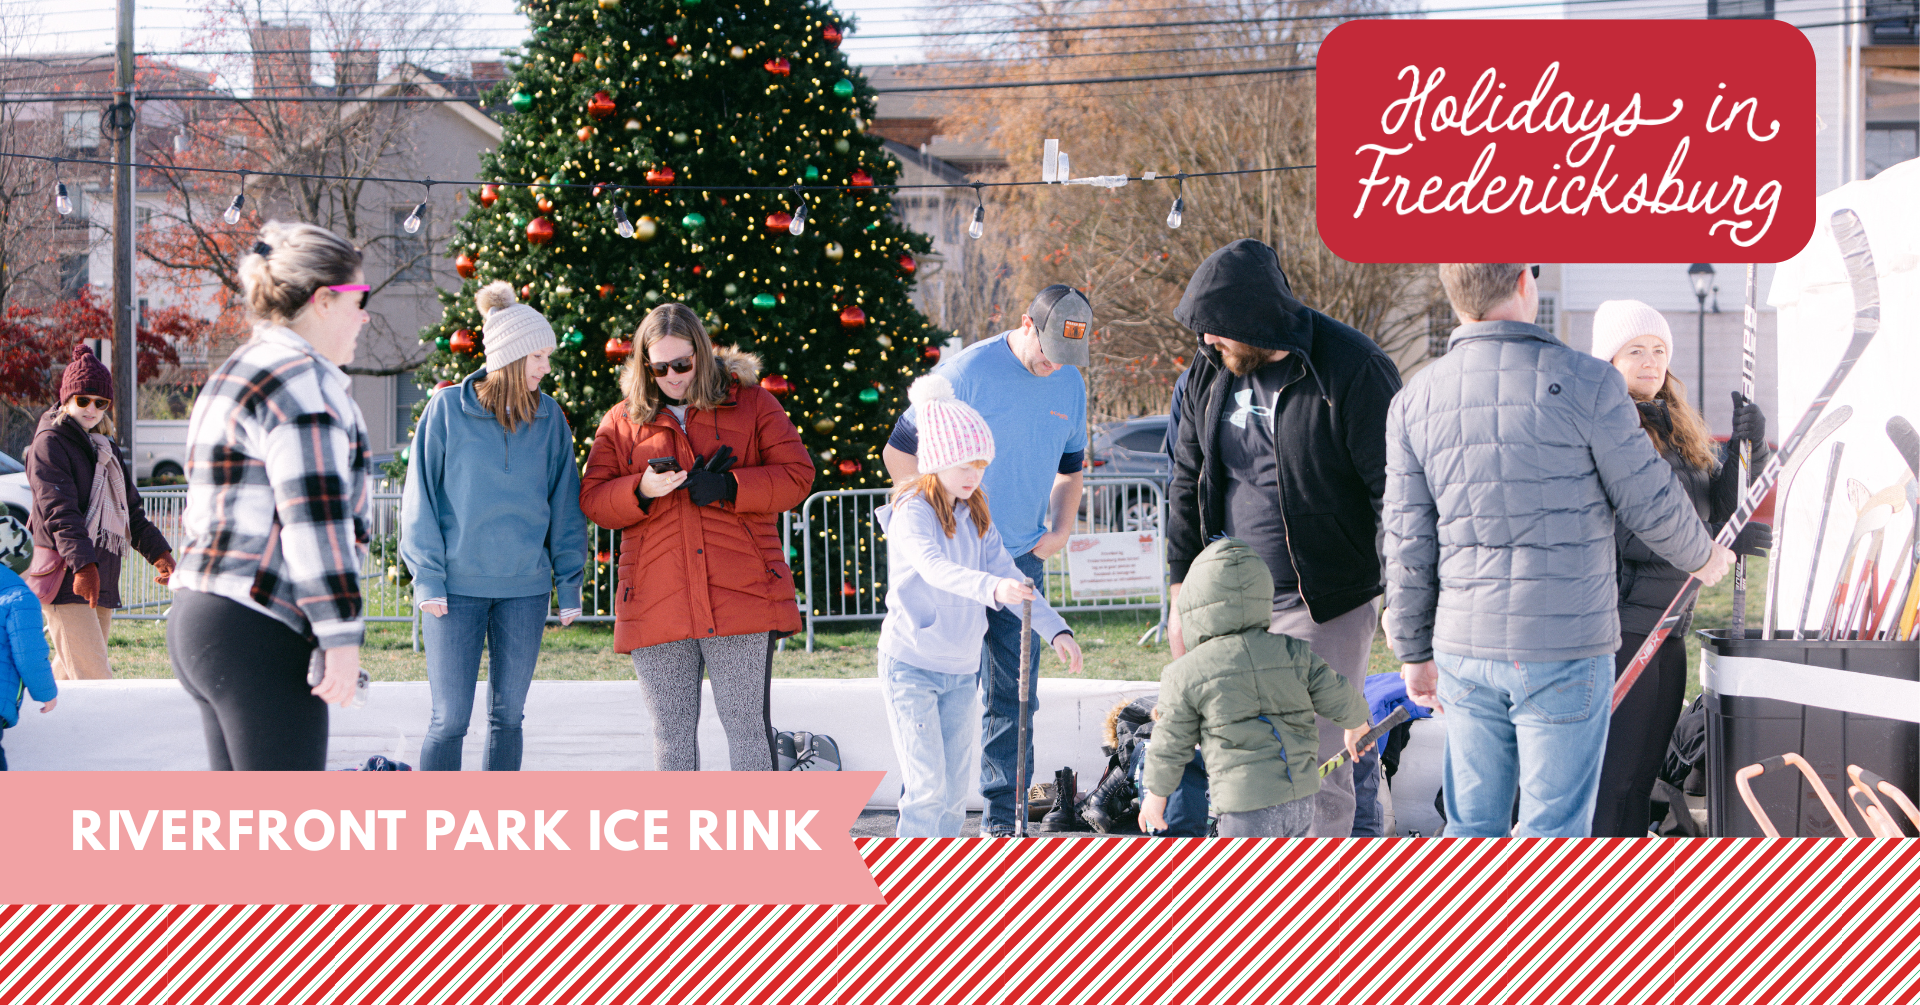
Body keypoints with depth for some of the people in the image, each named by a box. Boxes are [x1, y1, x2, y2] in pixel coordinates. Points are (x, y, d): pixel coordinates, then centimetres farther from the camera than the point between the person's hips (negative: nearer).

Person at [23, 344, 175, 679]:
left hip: (101, 581, 8)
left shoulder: (106, 448, 21)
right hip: (65, 583, -8)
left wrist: (158, 552, 11)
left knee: (67, 677, 9)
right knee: (93, 680, -17)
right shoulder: (50, 443, -5)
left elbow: (131, 510, 26)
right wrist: (82, 564, -30)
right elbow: (59, 510, -17)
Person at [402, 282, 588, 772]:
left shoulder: (548, 416, 5)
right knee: (451, 719, -5)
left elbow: (565, 505, 9)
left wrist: (569, 585, 5)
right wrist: (428, 578, -8)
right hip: (457, 586, -3)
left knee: (508, 715, 8)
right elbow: (421, 498, -1)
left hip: (525, 588, 3)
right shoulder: (448, 409, -4)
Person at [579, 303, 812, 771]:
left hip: (741, 594, -2)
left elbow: (796, 476, 2)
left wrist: (728, 487, -12)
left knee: (746, 725, -3)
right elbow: (592, 499, 8)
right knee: (672, 731, 5)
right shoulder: (622, 422, 13)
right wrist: (641, 490, -12)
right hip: (658, 606, 2)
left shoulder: (750, 404, 8)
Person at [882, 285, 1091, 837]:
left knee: (1013, 692, 6)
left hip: (1023, 558, 5)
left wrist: (1060, 529, 5)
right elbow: (900, 451, -9)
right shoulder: (968, 371, -13)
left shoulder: (1071, 385, 6)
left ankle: (1001, 821, 13)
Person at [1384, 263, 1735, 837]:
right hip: (1564, 650, -4)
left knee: (1472, 827, 13)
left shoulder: (1415, 402, 2)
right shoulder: (1587, 384, -10)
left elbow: (1407, 547, 5)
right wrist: (1702, 558, 18)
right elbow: (1651, 506, -3)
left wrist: (1415, 653, 16)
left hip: (1464, 647, 4)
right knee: (1553, 832, 2)